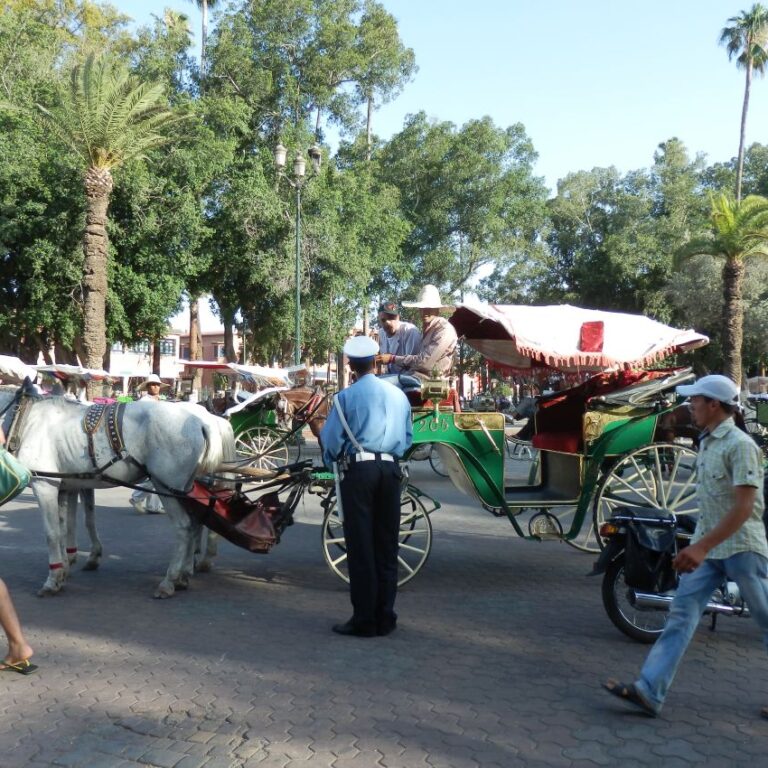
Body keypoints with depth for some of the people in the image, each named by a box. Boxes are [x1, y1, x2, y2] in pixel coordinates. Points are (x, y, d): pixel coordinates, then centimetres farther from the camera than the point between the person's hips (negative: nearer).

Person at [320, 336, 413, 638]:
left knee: (360, 547, 1)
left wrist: (332, 462, 14)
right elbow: (408, 437, 14)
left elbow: (330, 438, -5)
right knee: (387, 545, 10)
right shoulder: (398, 395, 8)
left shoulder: (346, 396, -5)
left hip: (358, 469, -4)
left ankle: (364, 620, 4)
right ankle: (385, 617, 15)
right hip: (391, 469, 4)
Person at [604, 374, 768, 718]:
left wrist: (702, 547, -27)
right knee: (681, 616, -2)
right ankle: (649, 691, -6)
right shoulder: (707, 443, 12)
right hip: (706, 546, 8)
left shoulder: (740, 445, -15)